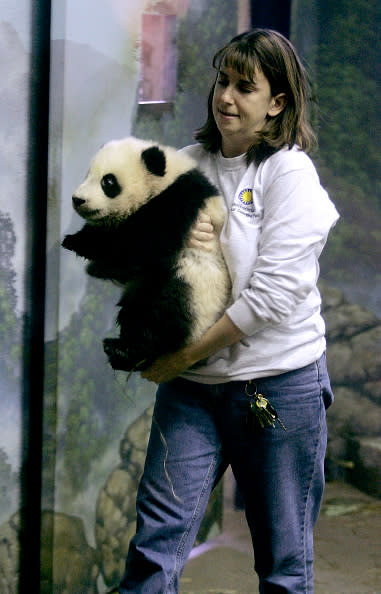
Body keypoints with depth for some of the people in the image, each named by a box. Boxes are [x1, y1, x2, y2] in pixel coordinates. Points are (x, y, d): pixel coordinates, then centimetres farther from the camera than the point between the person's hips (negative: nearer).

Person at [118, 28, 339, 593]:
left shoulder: (290, 172, -8)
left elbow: (273, 295, -16)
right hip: (191, 385, 4)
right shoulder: (189, 162, 8)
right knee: (155, 545, -1)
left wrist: (183, 355, -13)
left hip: (279, 385, -4)